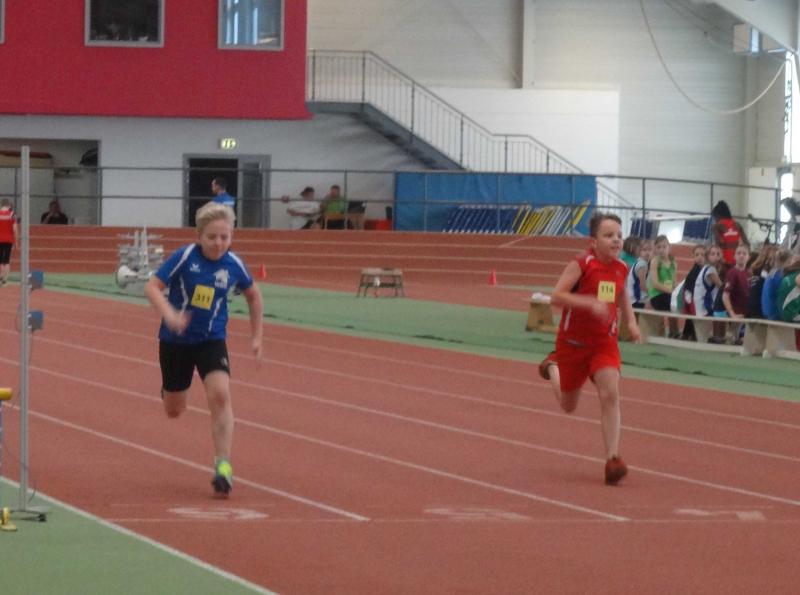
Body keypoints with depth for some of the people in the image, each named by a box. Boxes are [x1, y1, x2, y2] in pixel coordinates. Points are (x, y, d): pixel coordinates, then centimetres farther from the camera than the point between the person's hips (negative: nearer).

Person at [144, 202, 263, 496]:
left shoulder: (233, 265, -9)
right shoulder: (185, 256, -17)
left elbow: (253, 296, 10)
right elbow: (152, 287, -19)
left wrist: (256, 336, 10)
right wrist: (169, 314, -36)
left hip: (211, 340, 1)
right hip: (175, 340, -1)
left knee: (220, 395, -22)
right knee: (174, 410, 13)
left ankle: (223, 466, -18)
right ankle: (168, 390, 53)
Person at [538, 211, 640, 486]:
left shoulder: (621, 268, 0)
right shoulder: (581, 265, -18)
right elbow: (556, 296, -25)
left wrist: (631, 322, 6)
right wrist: (590, 303, -36)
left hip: (605, 342, 3)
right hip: (573, 342, -3)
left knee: (610, 395, -18)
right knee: (568, 405, 14)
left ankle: (612, 459, -18)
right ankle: (552, 367, 48)